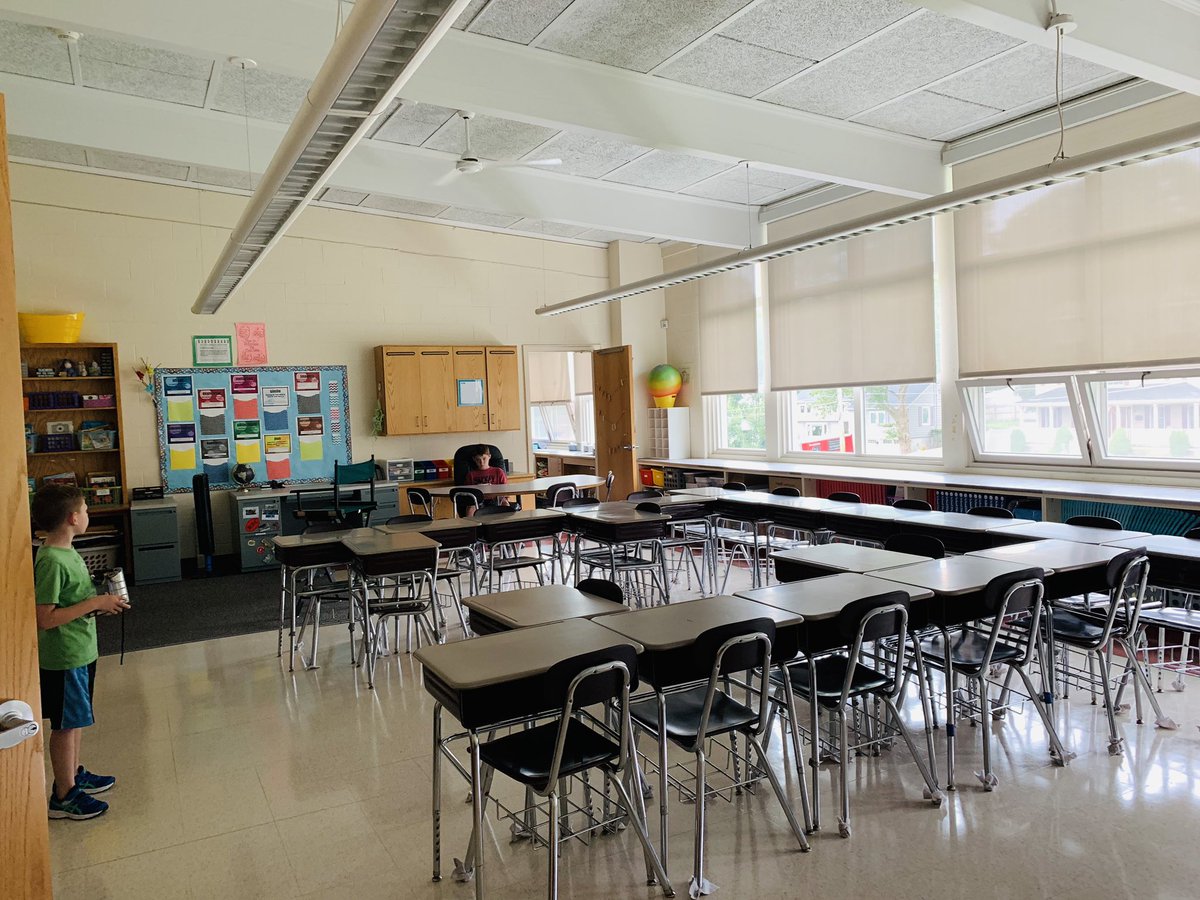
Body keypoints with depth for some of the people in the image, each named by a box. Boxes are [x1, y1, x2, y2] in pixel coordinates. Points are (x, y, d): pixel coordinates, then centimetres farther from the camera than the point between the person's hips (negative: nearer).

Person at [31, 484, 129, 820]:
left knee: (76, 719, 22)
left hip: (80, 652, 9)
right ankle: (63, 796, 20)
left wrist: (100, 601, 2)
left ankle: (74, 774, 39)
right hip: (65, 658, -9)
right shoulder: (52, 561, -25)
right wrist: (95, 603, -24)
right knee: (65, 725, 6)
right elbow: (45, 618, -27)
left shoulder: (65, 552, 4)